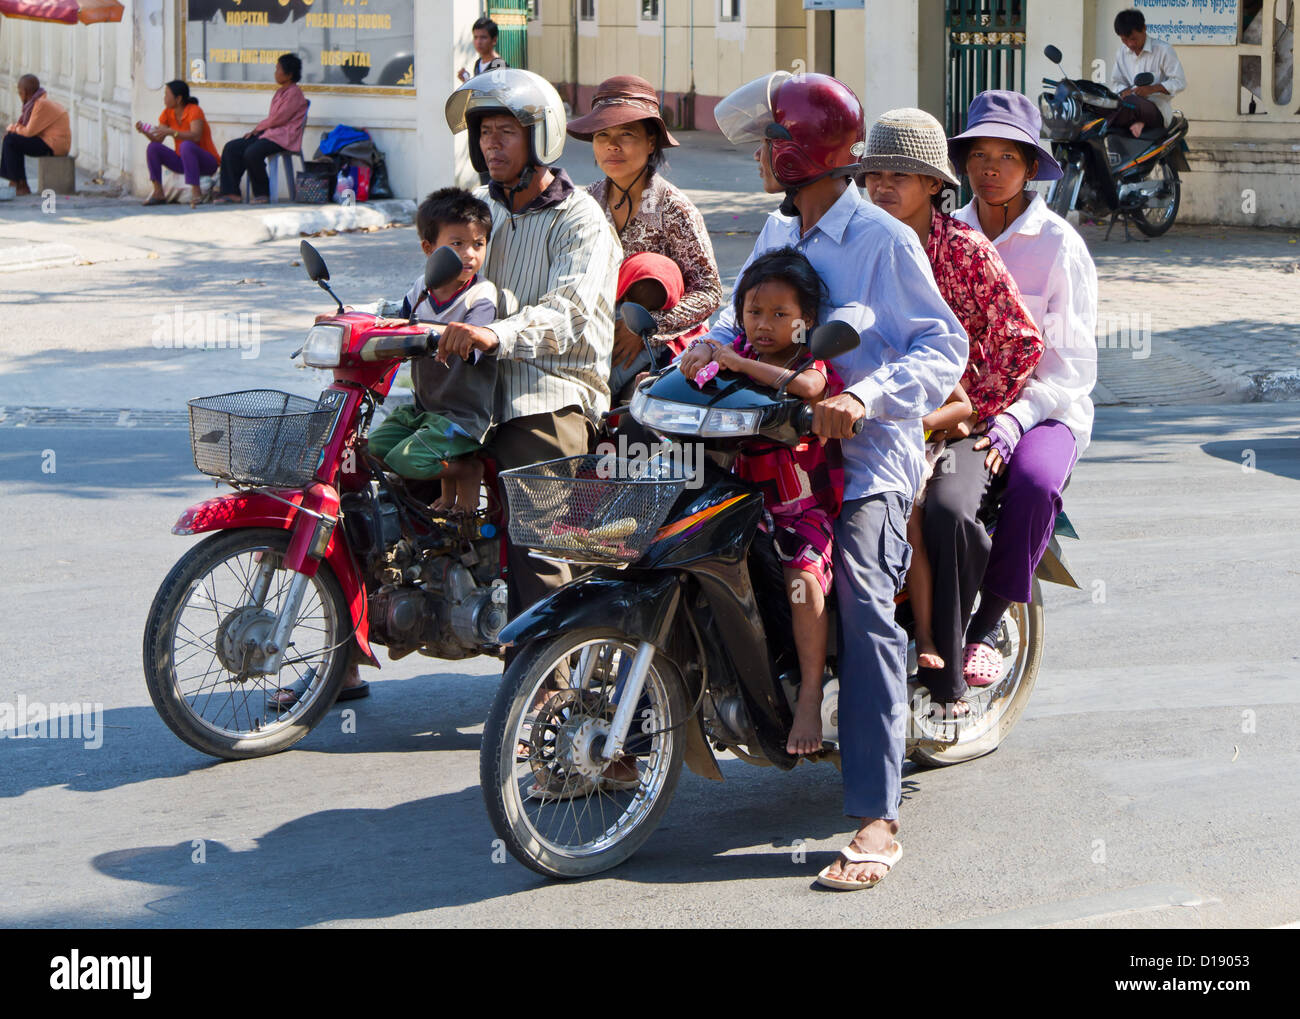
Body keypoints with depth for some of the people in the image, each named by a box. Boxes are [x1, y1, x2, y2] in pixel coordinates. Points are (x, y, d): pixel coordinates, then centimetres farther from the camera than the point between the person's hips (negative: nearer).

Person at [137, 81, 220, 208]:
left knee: (186, 146, -36)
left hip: (207, 163, -7)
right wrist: (145, 132, -20)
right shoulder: (167, 113, 4)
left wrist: (171, 132, -40)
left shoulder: (194, 110, -17)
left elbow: (196, 136, -32)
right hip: (182, 162, 7)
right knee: (153, 148, -9)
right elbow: (158, 140, -1)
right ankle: (158, 193, -12)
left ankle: (195, 192, -40)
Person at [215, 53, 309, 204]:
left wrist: (258, 128, -1)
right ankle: (230, 192, -5)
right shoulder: (280, 91, 20)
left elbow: (277, 119, -14)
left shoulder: (294, 93, -11)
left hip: (283, 138, -10)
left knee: (252, 153, -32)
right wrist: (256, 130, 5)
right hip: (268, 133, 10)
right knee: (231, 147, -3)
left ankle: (262, 194, -14)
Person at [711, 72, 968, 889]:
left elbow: (944, 345, -11)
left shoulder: (884, 239, -7)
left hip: (866, 452, -8)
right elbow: (746, 311, 23)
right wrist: (710, 344, 0)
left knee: (863, 605, -24)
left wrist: (870, 397, -26)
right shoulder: (777, 232, 17)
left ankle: (877, 819, -27)